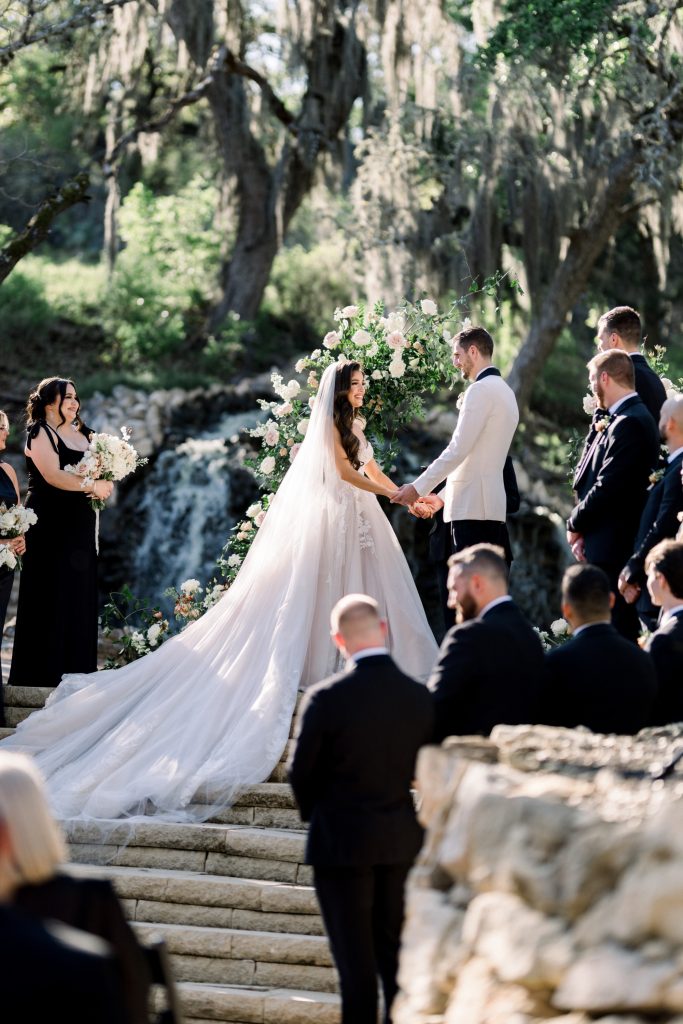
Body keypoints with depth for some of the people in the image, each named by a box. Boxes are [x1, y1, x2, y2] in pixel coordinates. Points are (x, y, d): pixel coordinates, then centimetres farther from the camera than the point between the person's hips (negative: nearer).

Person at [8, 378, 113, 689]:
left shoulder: (81, 434, 16)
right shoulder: (40, 433, -5)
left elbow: (98, 470, 19)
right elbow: (53, 476, -17)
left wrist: (105, 483, -3)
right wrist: (92, 486, -15)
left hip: (80, 523, 7)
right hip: (50, 523, -7)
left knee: (80, 595, 5)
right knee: (50, 596, -6)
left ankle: (75, 669, 9)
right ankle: (43, 672, -3)